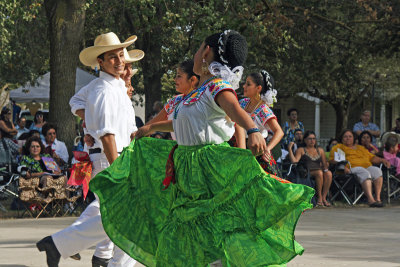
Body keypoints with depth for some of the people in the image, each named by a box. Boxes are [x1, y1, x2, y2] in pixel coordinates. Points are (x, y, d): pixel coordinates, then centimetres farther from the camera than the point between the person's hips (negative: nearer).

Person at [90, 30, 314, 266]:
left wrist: (253, 131, -53)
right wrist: (152, 128, 48)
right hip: (187, 172, 9)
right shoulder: (199, 92, 16)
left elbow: (236, 110, -32)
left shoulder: (218, 87, -12)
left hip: (213, 170, -9)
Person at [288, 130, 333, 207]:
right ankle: (319, 197, -30)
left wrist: (326, 167, 1)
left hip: (320, 170, 4)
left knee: (328, 173, -31)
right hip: (307, 173, -4)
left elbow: (324, 164, 25)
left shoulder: (320, 150, 26)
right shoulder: (301, 150, 14)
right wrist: (290, 149, -7)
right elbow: (294, 161, -2)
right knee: (319, 173, -36)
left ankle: (324, 197, -28)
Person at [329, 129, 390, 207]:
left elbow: (372, 157, 31)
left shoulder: (361, 148, 34)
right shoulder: (339, 147, 19)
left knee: (376, 170, -27)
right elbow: (332, 160, 4)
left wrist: (382, 160, 11)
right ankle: (370, 199, -50)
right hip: (353, 168, -5)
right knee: (364, 173, -36)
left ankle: (378, 198, -34)